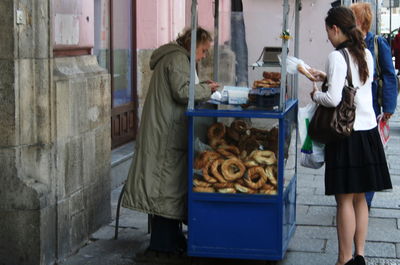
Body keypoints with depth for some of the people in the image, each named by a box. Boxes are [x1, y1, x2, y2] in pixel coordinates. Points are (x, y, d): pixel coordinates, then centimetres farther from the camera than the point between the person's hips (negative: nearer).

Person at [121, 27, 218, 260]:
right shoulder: (178, 58, -10)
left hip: (168, 133, 11)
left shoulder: (178, 58, 22)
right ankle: (163, 244, -3)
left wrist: (202, 87, 13)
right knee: (170, 183, -7)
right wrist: (206, 89, -6)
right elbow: (182, 92, -20)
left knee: (170, 185, 12)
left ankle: (171, 239, 17)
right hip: (168, 134, -11)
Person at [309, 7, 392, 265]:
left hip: (347, 134, -7)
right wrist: (327, 77, 27)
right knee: (360, 197, 14)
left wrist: (316, 94, 0)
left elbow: (334, 99, -19)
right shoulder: (366, 54, 9)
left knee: (345, 199, 0)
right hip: (369, 130, 7)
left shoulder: (337, 57, -14)